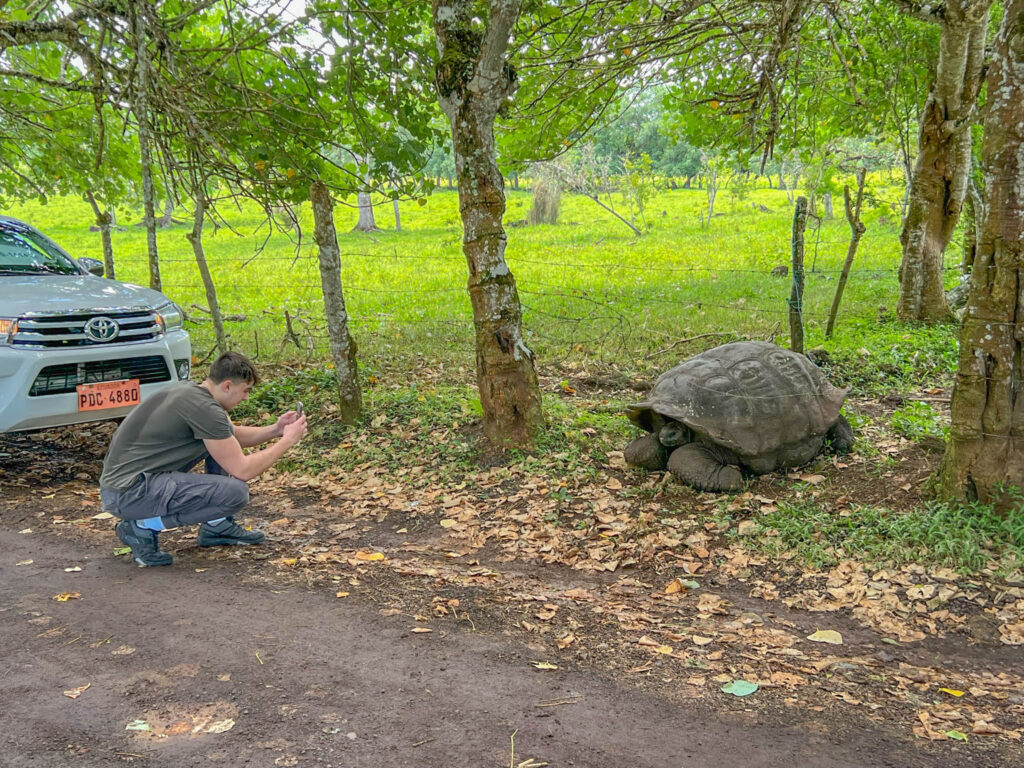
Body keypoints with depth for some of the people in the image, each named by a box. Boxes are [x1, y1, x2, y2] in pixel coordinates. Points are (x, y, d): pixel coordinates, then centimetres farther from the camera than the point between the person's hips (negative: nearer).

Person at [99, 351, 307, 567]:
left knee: (222, 442, 14)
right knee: (235, 493, -22)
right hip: (128, 494, -10)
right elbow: (242, 470, -16)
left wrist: (274, 430, 12)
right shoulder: (204, 409, -20)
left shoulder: (191, 390, 9)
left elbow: (231, 435, 26)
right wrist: (287, 441, -5)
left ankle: (216, 525, 18)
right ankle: (143, 527, -7)